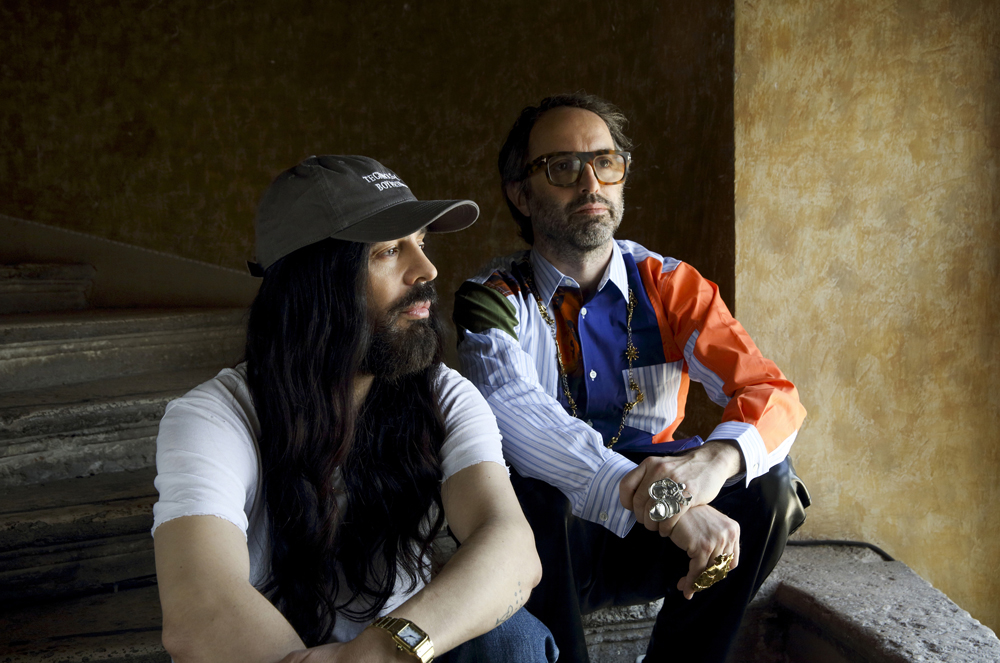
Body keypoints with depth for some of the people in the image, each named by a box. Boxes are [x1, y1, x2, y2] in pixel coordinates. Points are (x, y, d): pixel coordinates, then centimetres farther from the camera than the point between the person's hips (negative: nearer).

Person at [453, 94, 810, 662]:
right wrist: (654, 499, -42)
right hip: (547, 548, -3)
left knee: (769, 483, -20)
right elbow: (511, 407, -29)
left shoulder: (671, 287, 0)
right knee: (525, 492, -33)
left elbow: (774, 394, -12)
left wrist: (715, 458, -37)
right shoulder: (493, 299, -8)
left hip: (646, 549, 3)